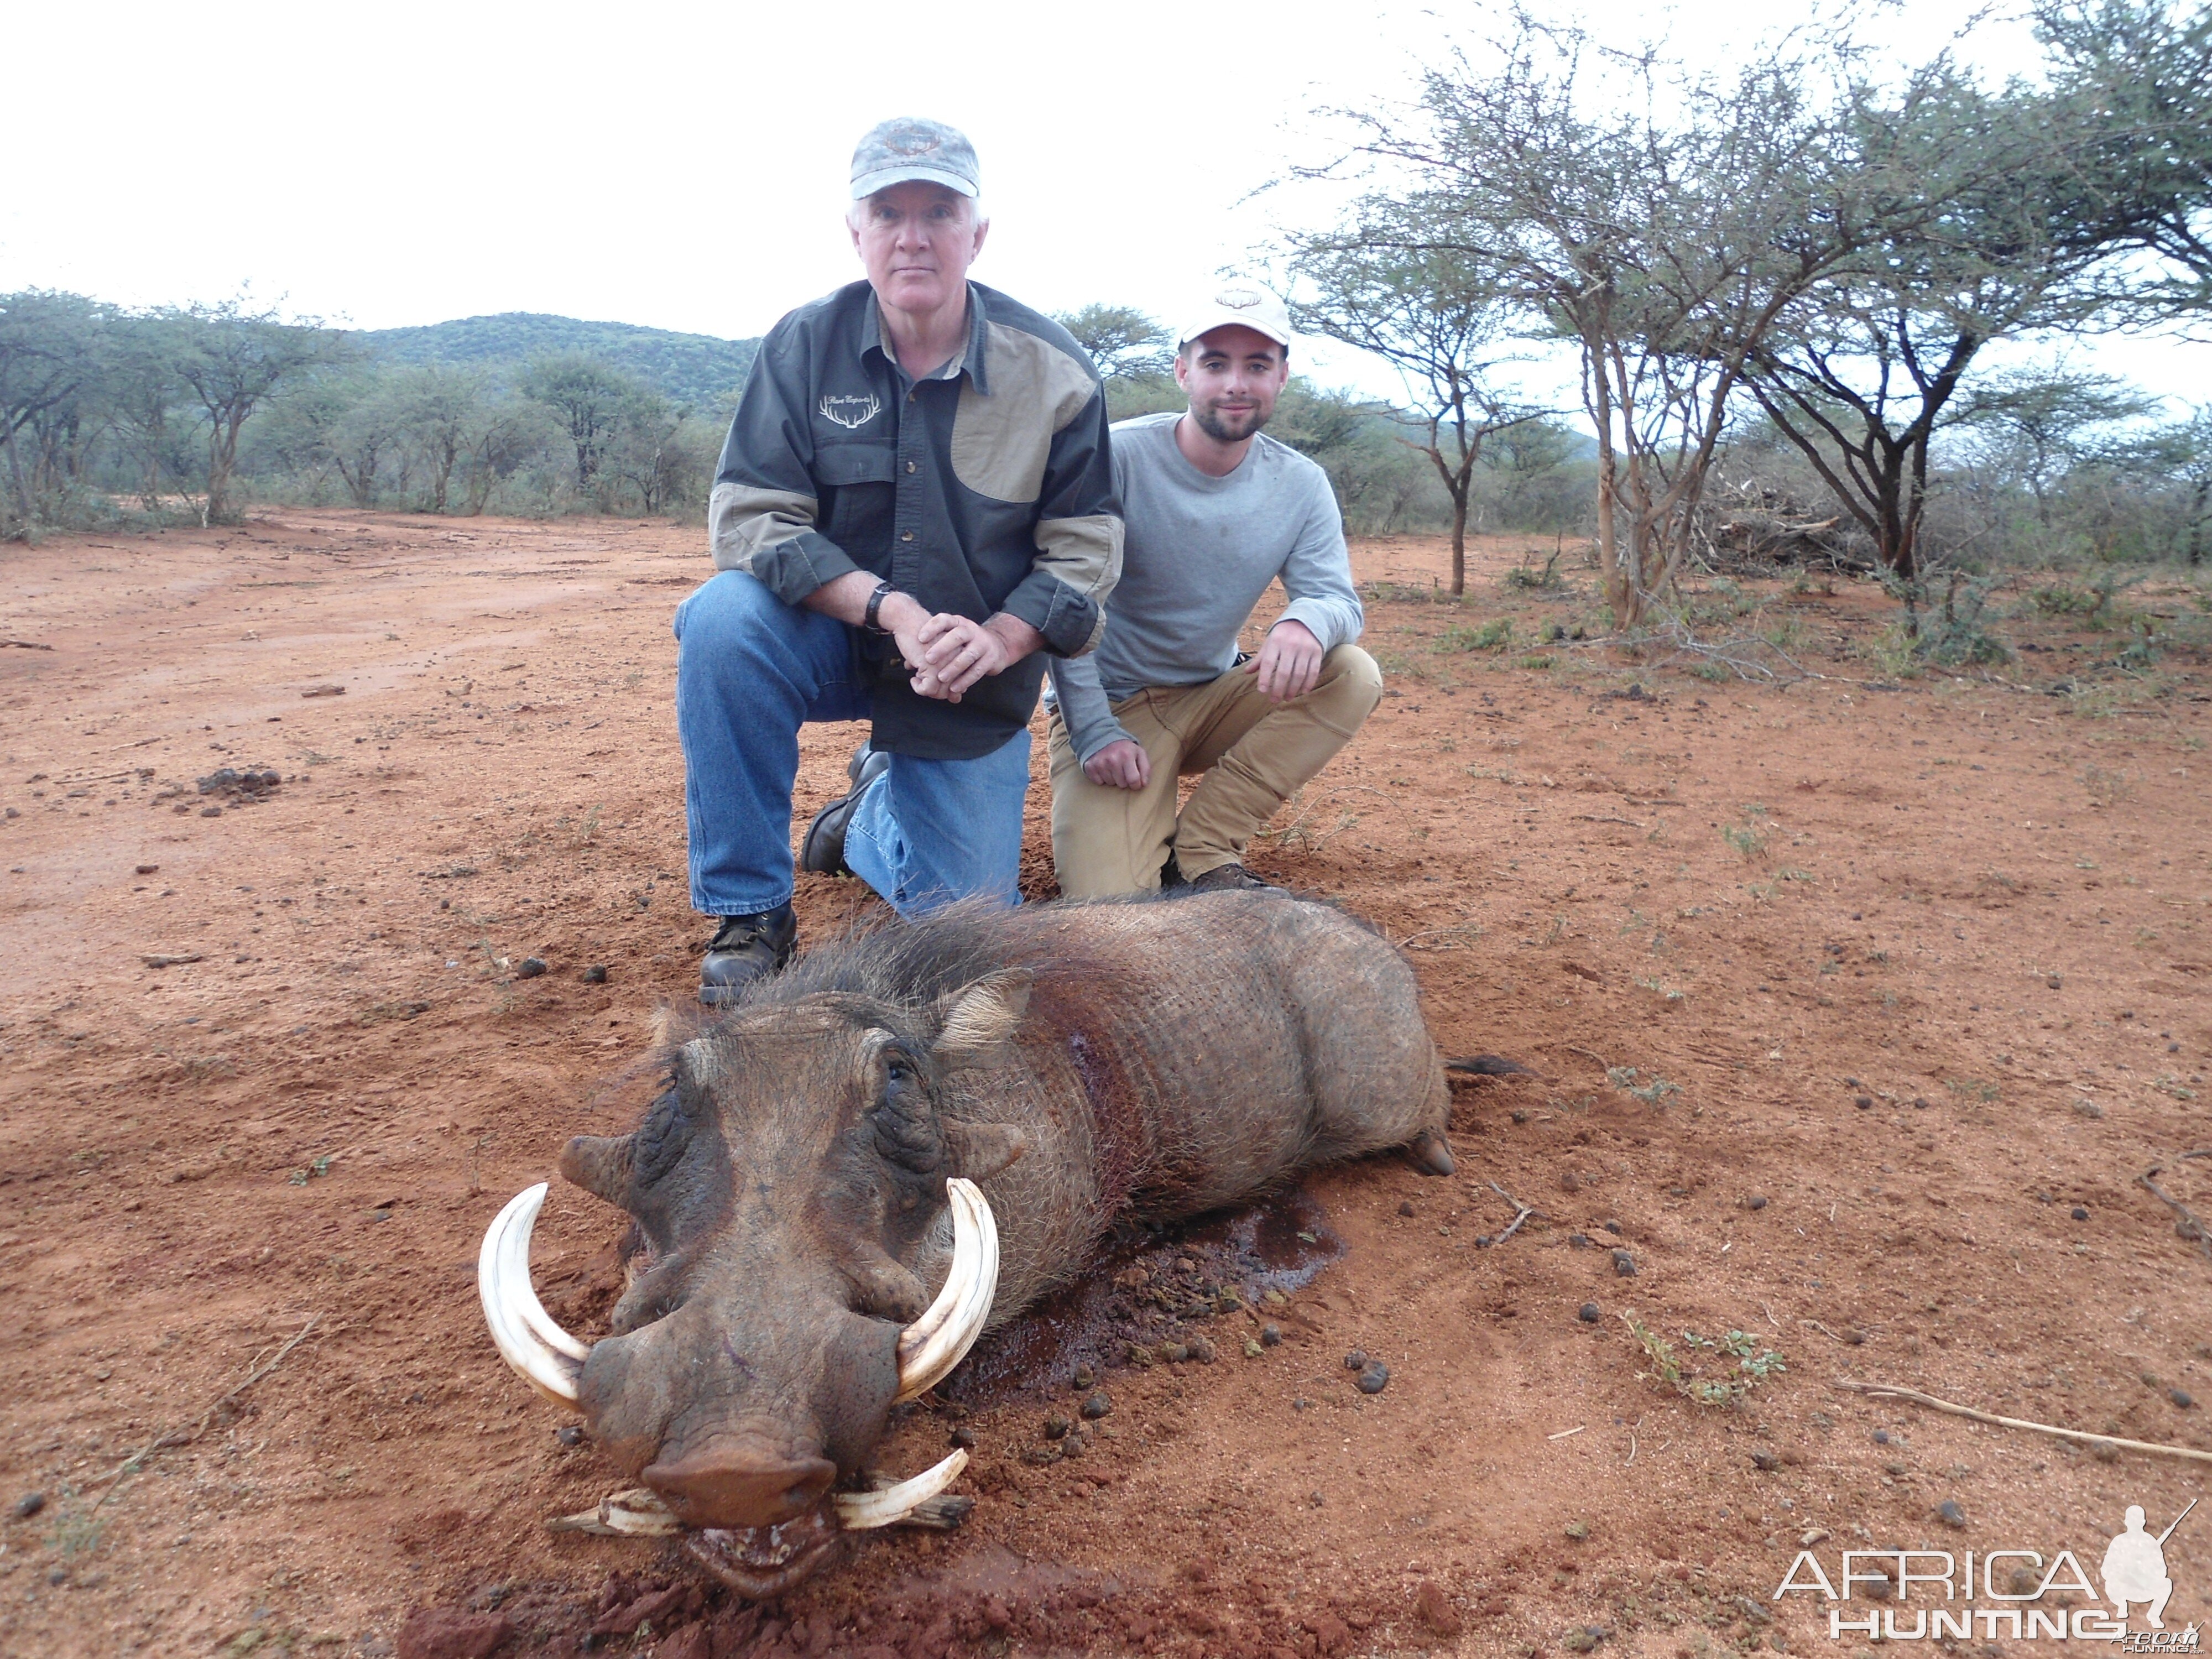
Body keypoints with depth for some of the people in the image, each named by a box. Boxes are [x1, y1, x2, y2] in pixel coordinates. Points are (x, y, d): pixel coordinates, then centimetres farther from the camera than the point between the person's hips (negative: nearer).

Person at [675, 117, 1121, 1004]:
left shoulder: (1053, 371, -11)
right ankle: (750, 917, -19)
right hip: (830, 639, 0)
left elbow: (1084, 548, -7)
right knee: (726, 614, -36)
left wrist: (997, 639, -25)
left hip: (977, 676, 1)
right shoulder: (804, 345, -11)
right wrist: (889, 609, -30)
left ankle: (877, 805, 36)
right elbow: (749, 518, -16)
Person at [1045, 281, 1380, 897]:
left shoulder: (1301, 485, -3)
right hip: (1112, 705, -5)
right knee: (1110, 910, -24)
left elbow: (1339, 597, -8)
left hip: (1212, 699, 5)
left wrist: (1307, 621, -34)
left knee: (1354, 677, -21)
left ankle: (1202, 847, -12)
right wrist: (1094, 731, -22)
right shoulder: (1118, 456, -16)